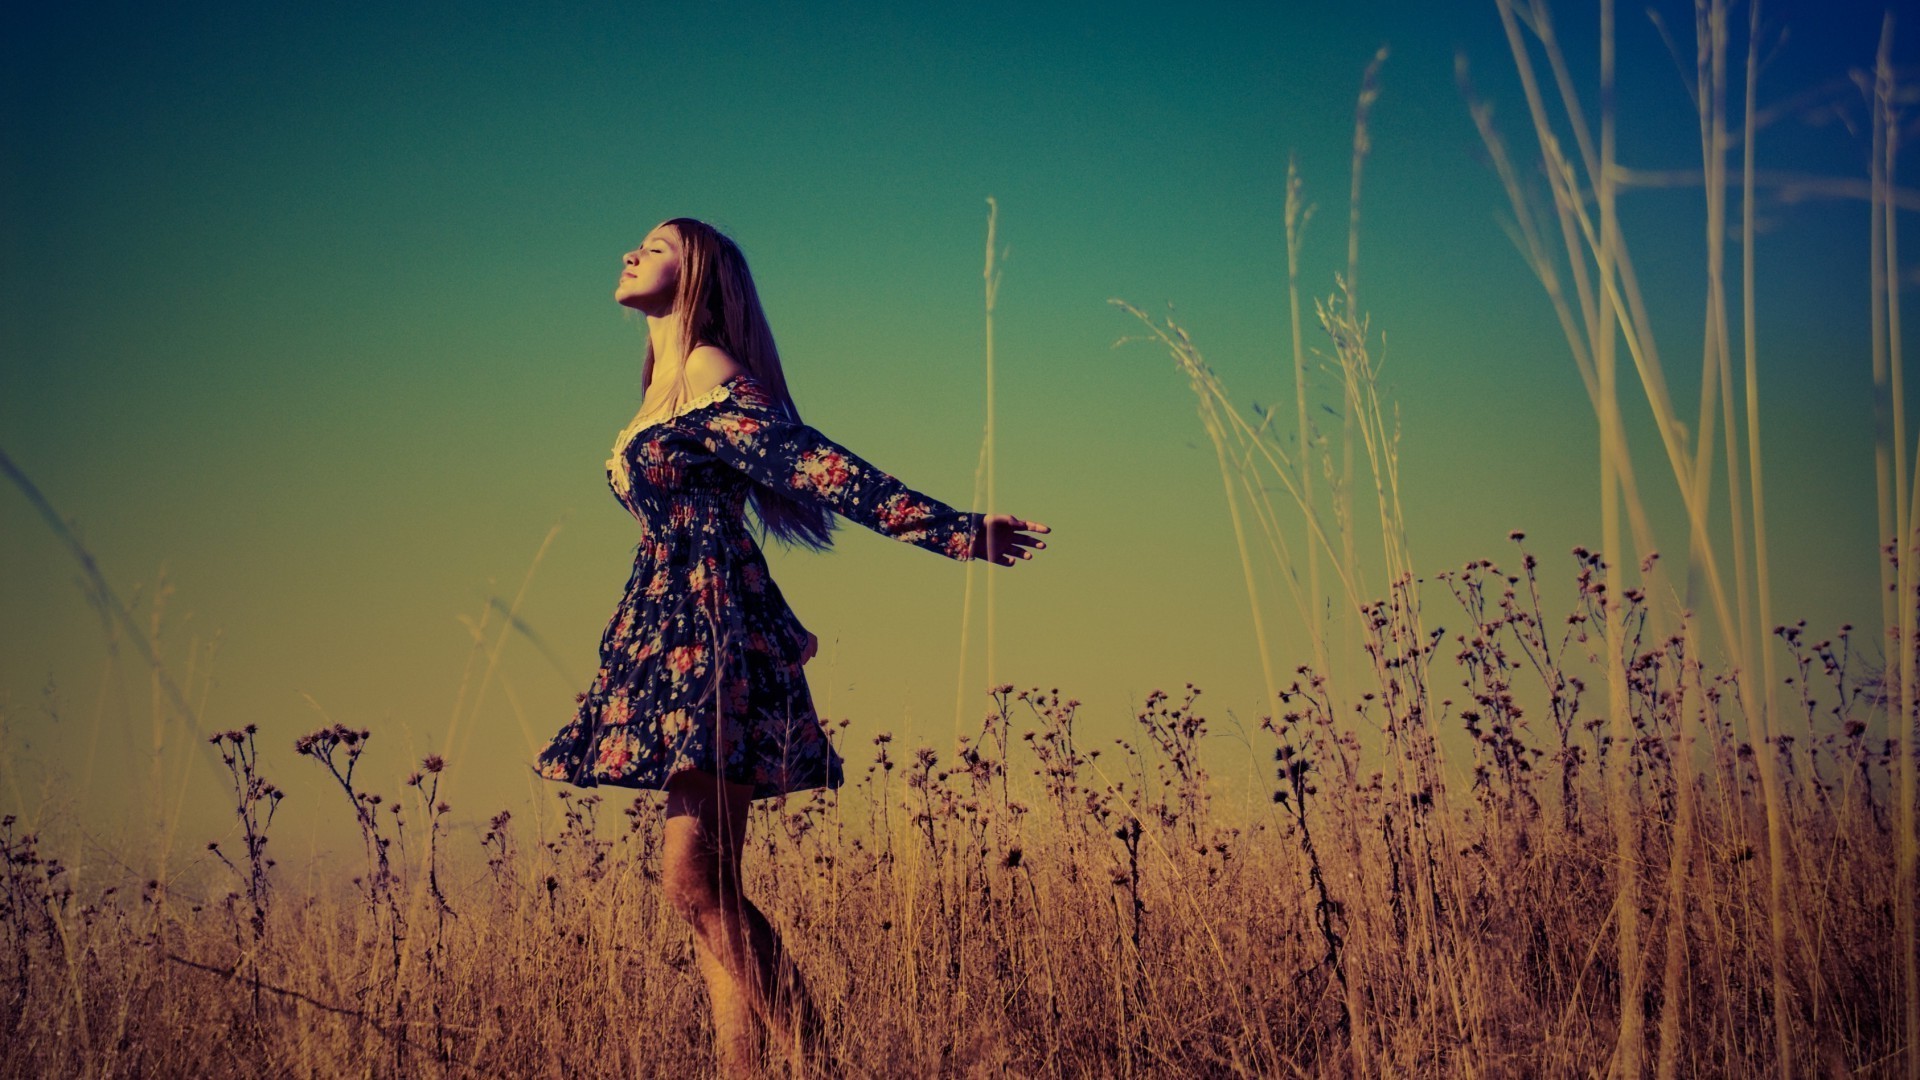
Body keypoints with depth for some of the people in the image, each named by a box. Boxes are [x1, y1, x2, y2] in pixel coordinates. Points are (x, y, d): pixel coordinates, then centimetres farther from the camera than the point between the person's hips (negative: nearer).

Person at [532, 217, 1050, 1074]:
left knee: (695, 881, -16)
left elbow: (819, 466, -12)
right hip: (672, 629, 9)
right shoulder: (663, 390, 20)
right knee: (708, 892, 3)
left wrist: (955, 531, -19)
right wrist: (779, 631, 30)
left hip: (712, 627, -9)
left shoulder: (710, 375, -6)